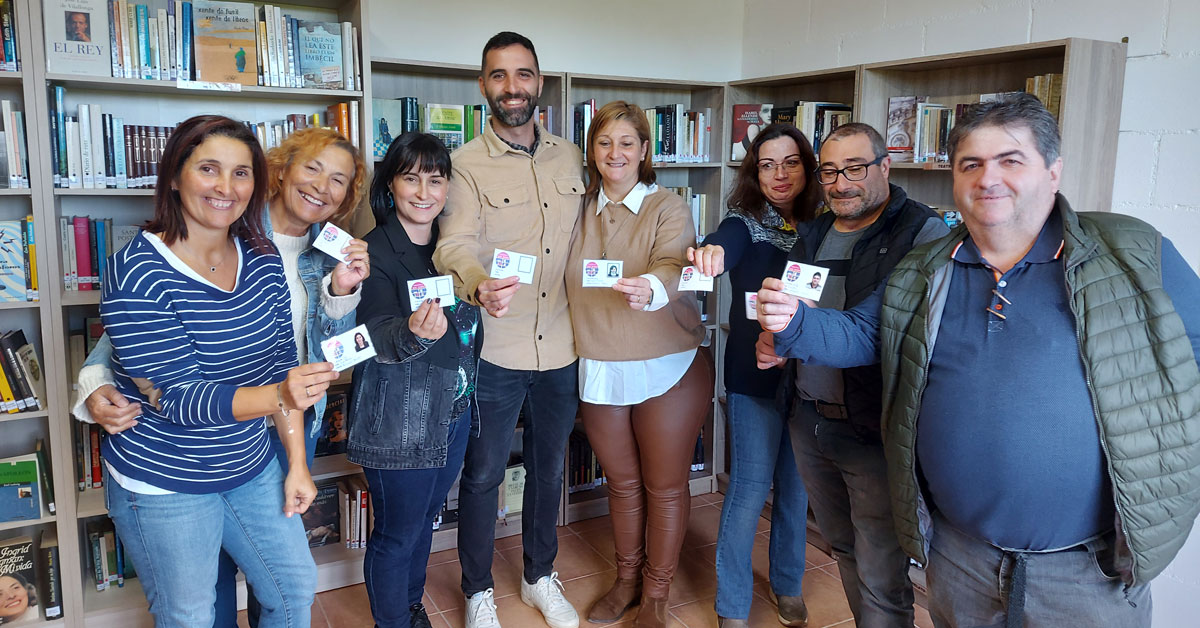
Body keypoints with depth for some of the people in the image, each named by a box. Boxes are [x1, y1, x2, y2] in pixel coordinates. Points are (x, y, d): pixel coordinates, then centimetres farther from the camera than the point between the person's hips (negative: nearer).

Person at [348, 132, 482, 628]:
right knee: (396, 534, 7)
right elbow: (378, 338, -25)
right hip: (400, 420, -6)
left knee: (425, 519, 22)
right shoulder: (376, 252, -14)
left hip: (453, 410, 6)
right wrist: (414, 332, -44)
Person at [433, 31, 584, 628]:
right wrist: (479, 287, -43)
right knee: (482, 474, 10)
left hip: (561, 350, 4)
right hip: (494, 353, -4)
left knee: (549, 468, 19)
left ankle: (540, 577, 40)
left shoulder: (569, 157, 6)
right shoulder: (466, 164, -8)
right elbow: (454, 245, -22)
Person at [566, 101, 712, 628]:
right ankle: (627, 579, 38)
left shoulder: (669, 209, -7)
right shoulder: (581, 213, 6)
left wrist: (650, 288, -47)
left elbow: (673, 266, -26)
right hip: (598, 371, 4)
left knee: (665, 486, 9)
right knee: (622, 483, 17)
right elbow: (568, 286, 12)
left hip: (667, 371, -3)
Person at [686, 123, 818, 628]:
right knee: (750, 487, 0)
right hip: (754, 376, -3)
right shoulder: (746, 223, -6)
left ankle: (788, 586, 38)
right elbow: (726, 244, -30)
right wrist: (713, 253, -53)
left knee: (796, 486, 16)